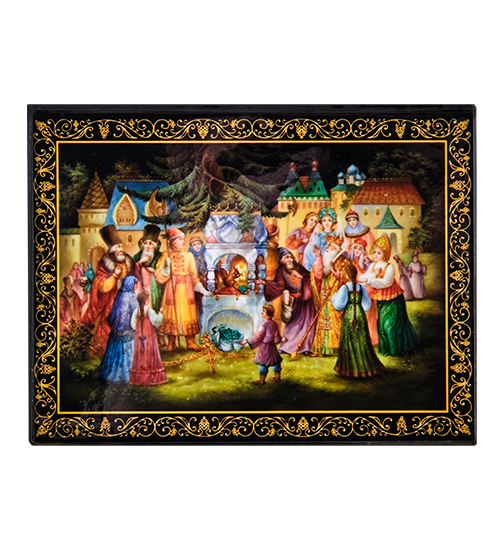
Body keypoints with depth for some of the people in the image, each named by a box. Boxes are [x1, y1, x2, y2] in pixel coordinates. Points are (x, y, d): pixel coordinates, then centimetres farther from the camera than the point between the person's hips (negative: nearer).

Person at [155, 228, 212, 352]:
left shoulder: (188, 256, 7)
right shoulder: (166, 256, 2)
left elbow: (194, 276, 9)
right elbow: (159, 277, -2)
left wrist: (202, 290, 1)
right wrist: (167, 266, -18)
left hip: (186, 289, 2)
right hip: (171, 289, -1)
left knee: (188, 314, 1)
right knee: (172, 314, 0)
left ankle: (191, 342, 5)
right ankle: (171, 343, 8)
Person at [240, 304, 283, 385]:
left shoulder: (264, 325, -21)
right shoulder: (275, 324, -1)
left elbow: (257, 336, -18)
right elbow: (277, 338, 4)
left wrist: (247, 341, -11)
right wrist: (282, 339, 26)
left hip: (264, 346, -7)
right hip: (272, 346, 7)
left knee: (263, 363, 2)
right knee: (275, 361, 18)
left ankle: (262, 380, 9)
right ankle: (277, 377, 30)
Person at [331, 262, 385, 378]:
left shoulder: (344, 288, -11)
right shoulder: (361, 287, 2)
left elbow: (339, 305, -11)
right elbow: (367, 304, 7)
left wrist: (335, 295, 6)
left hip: (348, 316, -4)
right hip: (360, 315, 4)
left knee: (349, 341, 5)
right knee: (362, 340, 11)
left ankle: (351, 368, 9)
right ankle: (365, 365, 17)